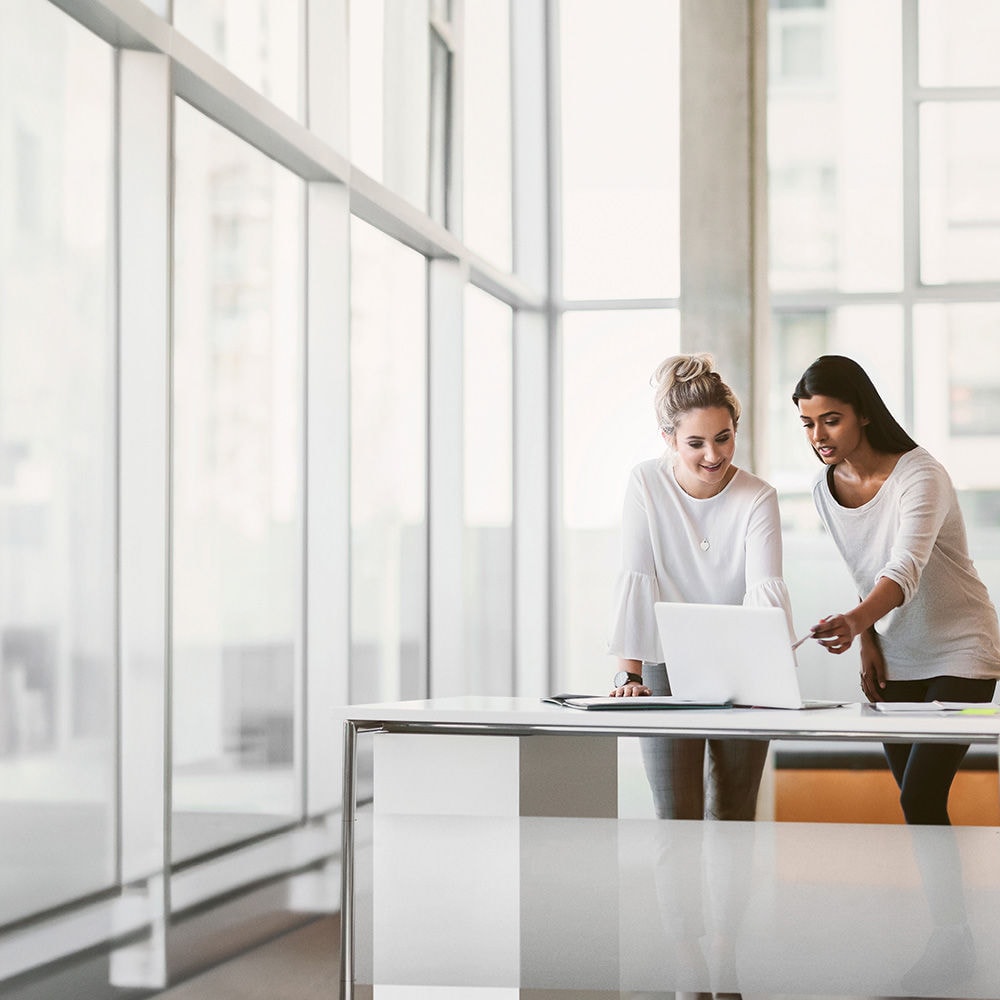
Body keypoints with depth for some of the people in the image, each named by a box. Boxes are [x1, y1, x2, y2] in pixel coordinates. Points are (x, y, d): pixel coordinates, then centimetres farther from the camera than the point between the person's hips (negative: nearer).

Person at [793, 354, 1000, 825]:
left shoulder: (921, 477, -22)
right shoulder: (826, 489, 0)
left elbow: (905, 571, -37)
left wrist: (856, 621, -55)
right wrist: (868, 640, -1)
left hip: (959, 653, -6)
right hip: (894, 661, 7)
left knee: (920, 801, -18)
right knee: (914, 799, 5)